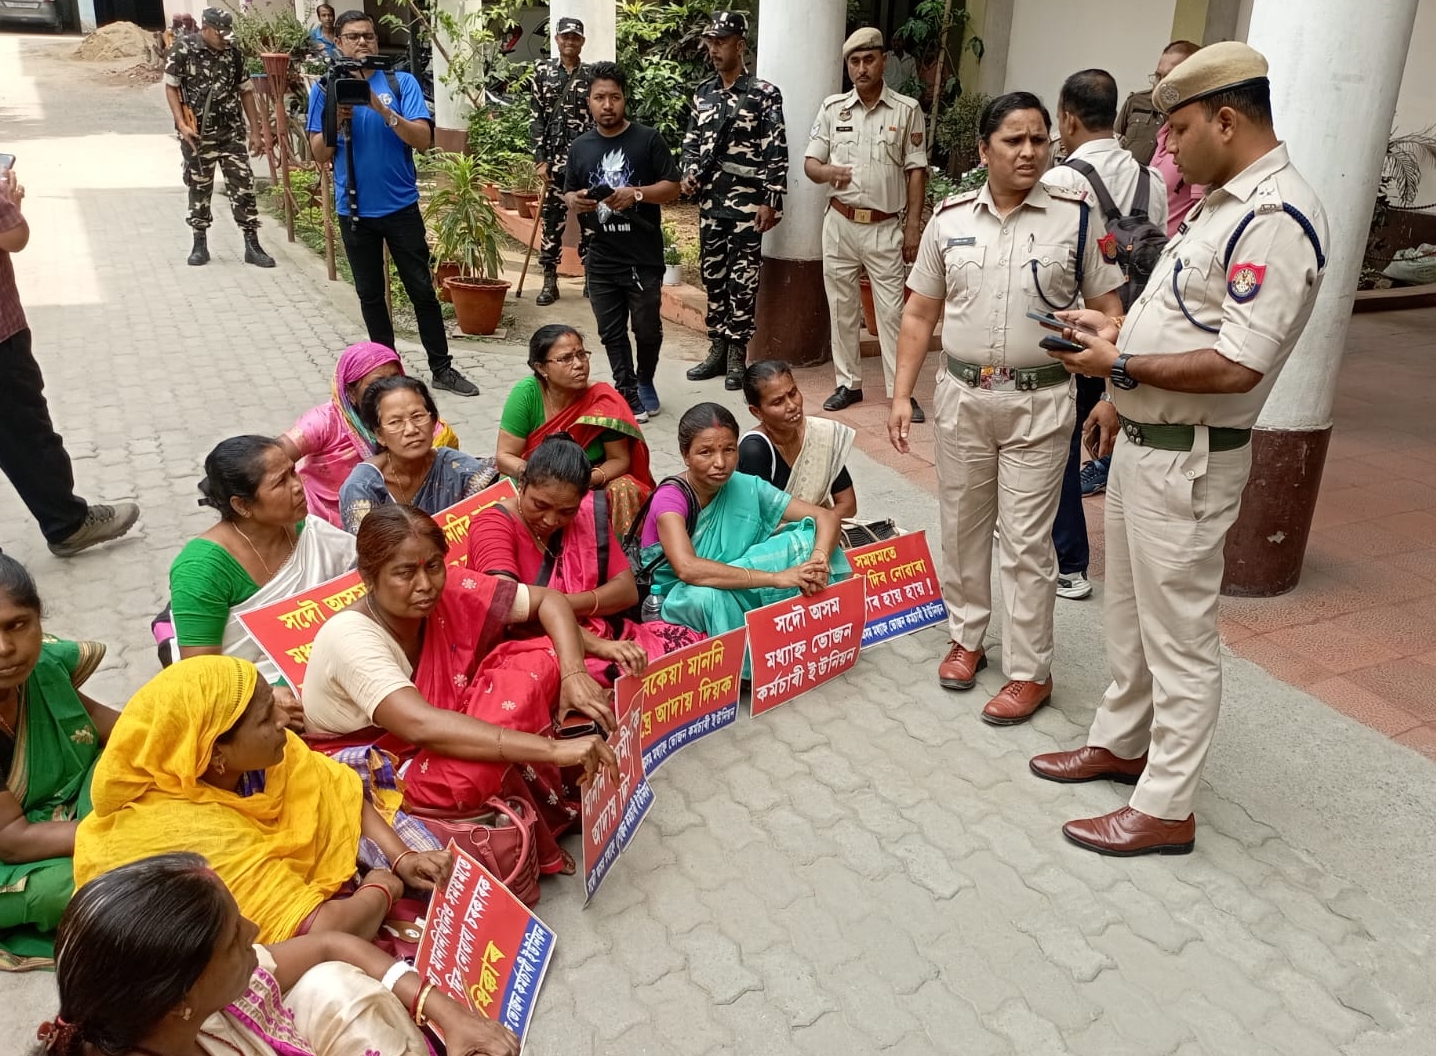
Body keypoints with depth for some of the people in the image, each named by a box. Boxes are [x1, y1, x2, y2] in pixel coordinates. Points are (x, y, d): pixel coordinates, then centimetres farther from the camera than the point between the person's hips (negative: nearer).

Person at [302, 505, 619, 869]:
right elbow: (421, 726, -44)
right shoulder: (349, 637, -29)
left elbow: (548, 600, -4)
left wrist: (573, 674, -24)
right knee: (474, 771, -37)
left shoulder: (449, 595, -13)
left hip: (436, 750, 7)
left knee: (542, 660, -9)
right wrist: (553, 749, -48)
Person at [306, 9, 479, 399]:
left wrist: (382, 109, -24)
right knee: (370, 293, 10)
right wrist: (336, 120, -18)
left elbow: (423, 139, -13)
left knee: (422, 289, 2)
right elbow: (320, 154, 0)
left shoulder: (401, 82, -3)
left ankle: (442, 368, 10)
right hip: (354, 210, 2)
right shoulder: (325, 89, 2)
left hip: (401, 206, -2)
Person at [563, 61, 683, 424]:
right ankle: (628, 393, 18)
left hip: (644, 257, -3)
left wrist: (636, 193, -19)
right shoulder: (579, 147, 8)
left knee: (647, 328, 4)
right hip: (601, 258, 3)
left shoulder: (648, 139, -3)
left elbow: (672, 186, -4)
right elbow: (568, 193, 16)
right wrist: (574, 201, -8)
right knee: (611, 332, 6)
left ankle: (645, 381, 30)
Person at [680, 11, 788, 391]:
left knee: (743, 281, -1)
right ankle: (717, 349, 21)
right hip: (710, 202, 6)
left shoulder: (764, 95, -5)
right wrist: (689, 174, 0)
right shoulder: (703, 93, 11)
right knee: (713, 277, 10)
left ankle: (737, 356, 7)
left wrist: (770, 201, -14)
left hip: (747, 203, -5)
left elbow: (776, 152, -8)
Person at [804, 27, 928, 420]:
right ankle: (848, 384, 19)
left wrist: (913, 227, -5)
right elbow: (809, 163, 5)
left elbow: (916, 172, 0)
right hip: (840, 223, 3)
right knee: (842, 307, 8)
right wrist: (827, 172, -19)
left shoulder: (907, 110, 0)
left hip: (886, 227, -2)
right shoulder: (832, 107, 5)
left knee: (892, 310, -3)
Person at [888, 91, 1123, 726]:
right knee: (961, 526, 14)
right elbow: (920, 313, 7)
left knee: (1026, 541, 1)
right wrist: (901, 395, 2)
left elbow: (1107, 309, 0)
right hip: (961, 396, 3)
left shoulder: (1075, 216, -3)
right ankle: (966, 637, 34)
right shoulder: (950, 218, 3)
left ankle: (1029, 673, 14)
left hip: (1038, 401, -3)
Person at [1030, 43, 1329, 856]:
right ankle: (1121, 742, 39)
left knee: (1181, 635, 1)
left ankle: (1165, 809, 15)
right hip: (1143, 440, 10)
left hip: (1187, 459, -10)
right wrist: (1122, 364, 14)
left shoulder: (1276, 218, -20)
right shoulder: (1224, 203, 11)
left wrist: (1121, 365, -18)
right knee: (1131, 611, 21)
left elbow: (1237, 366, -27)